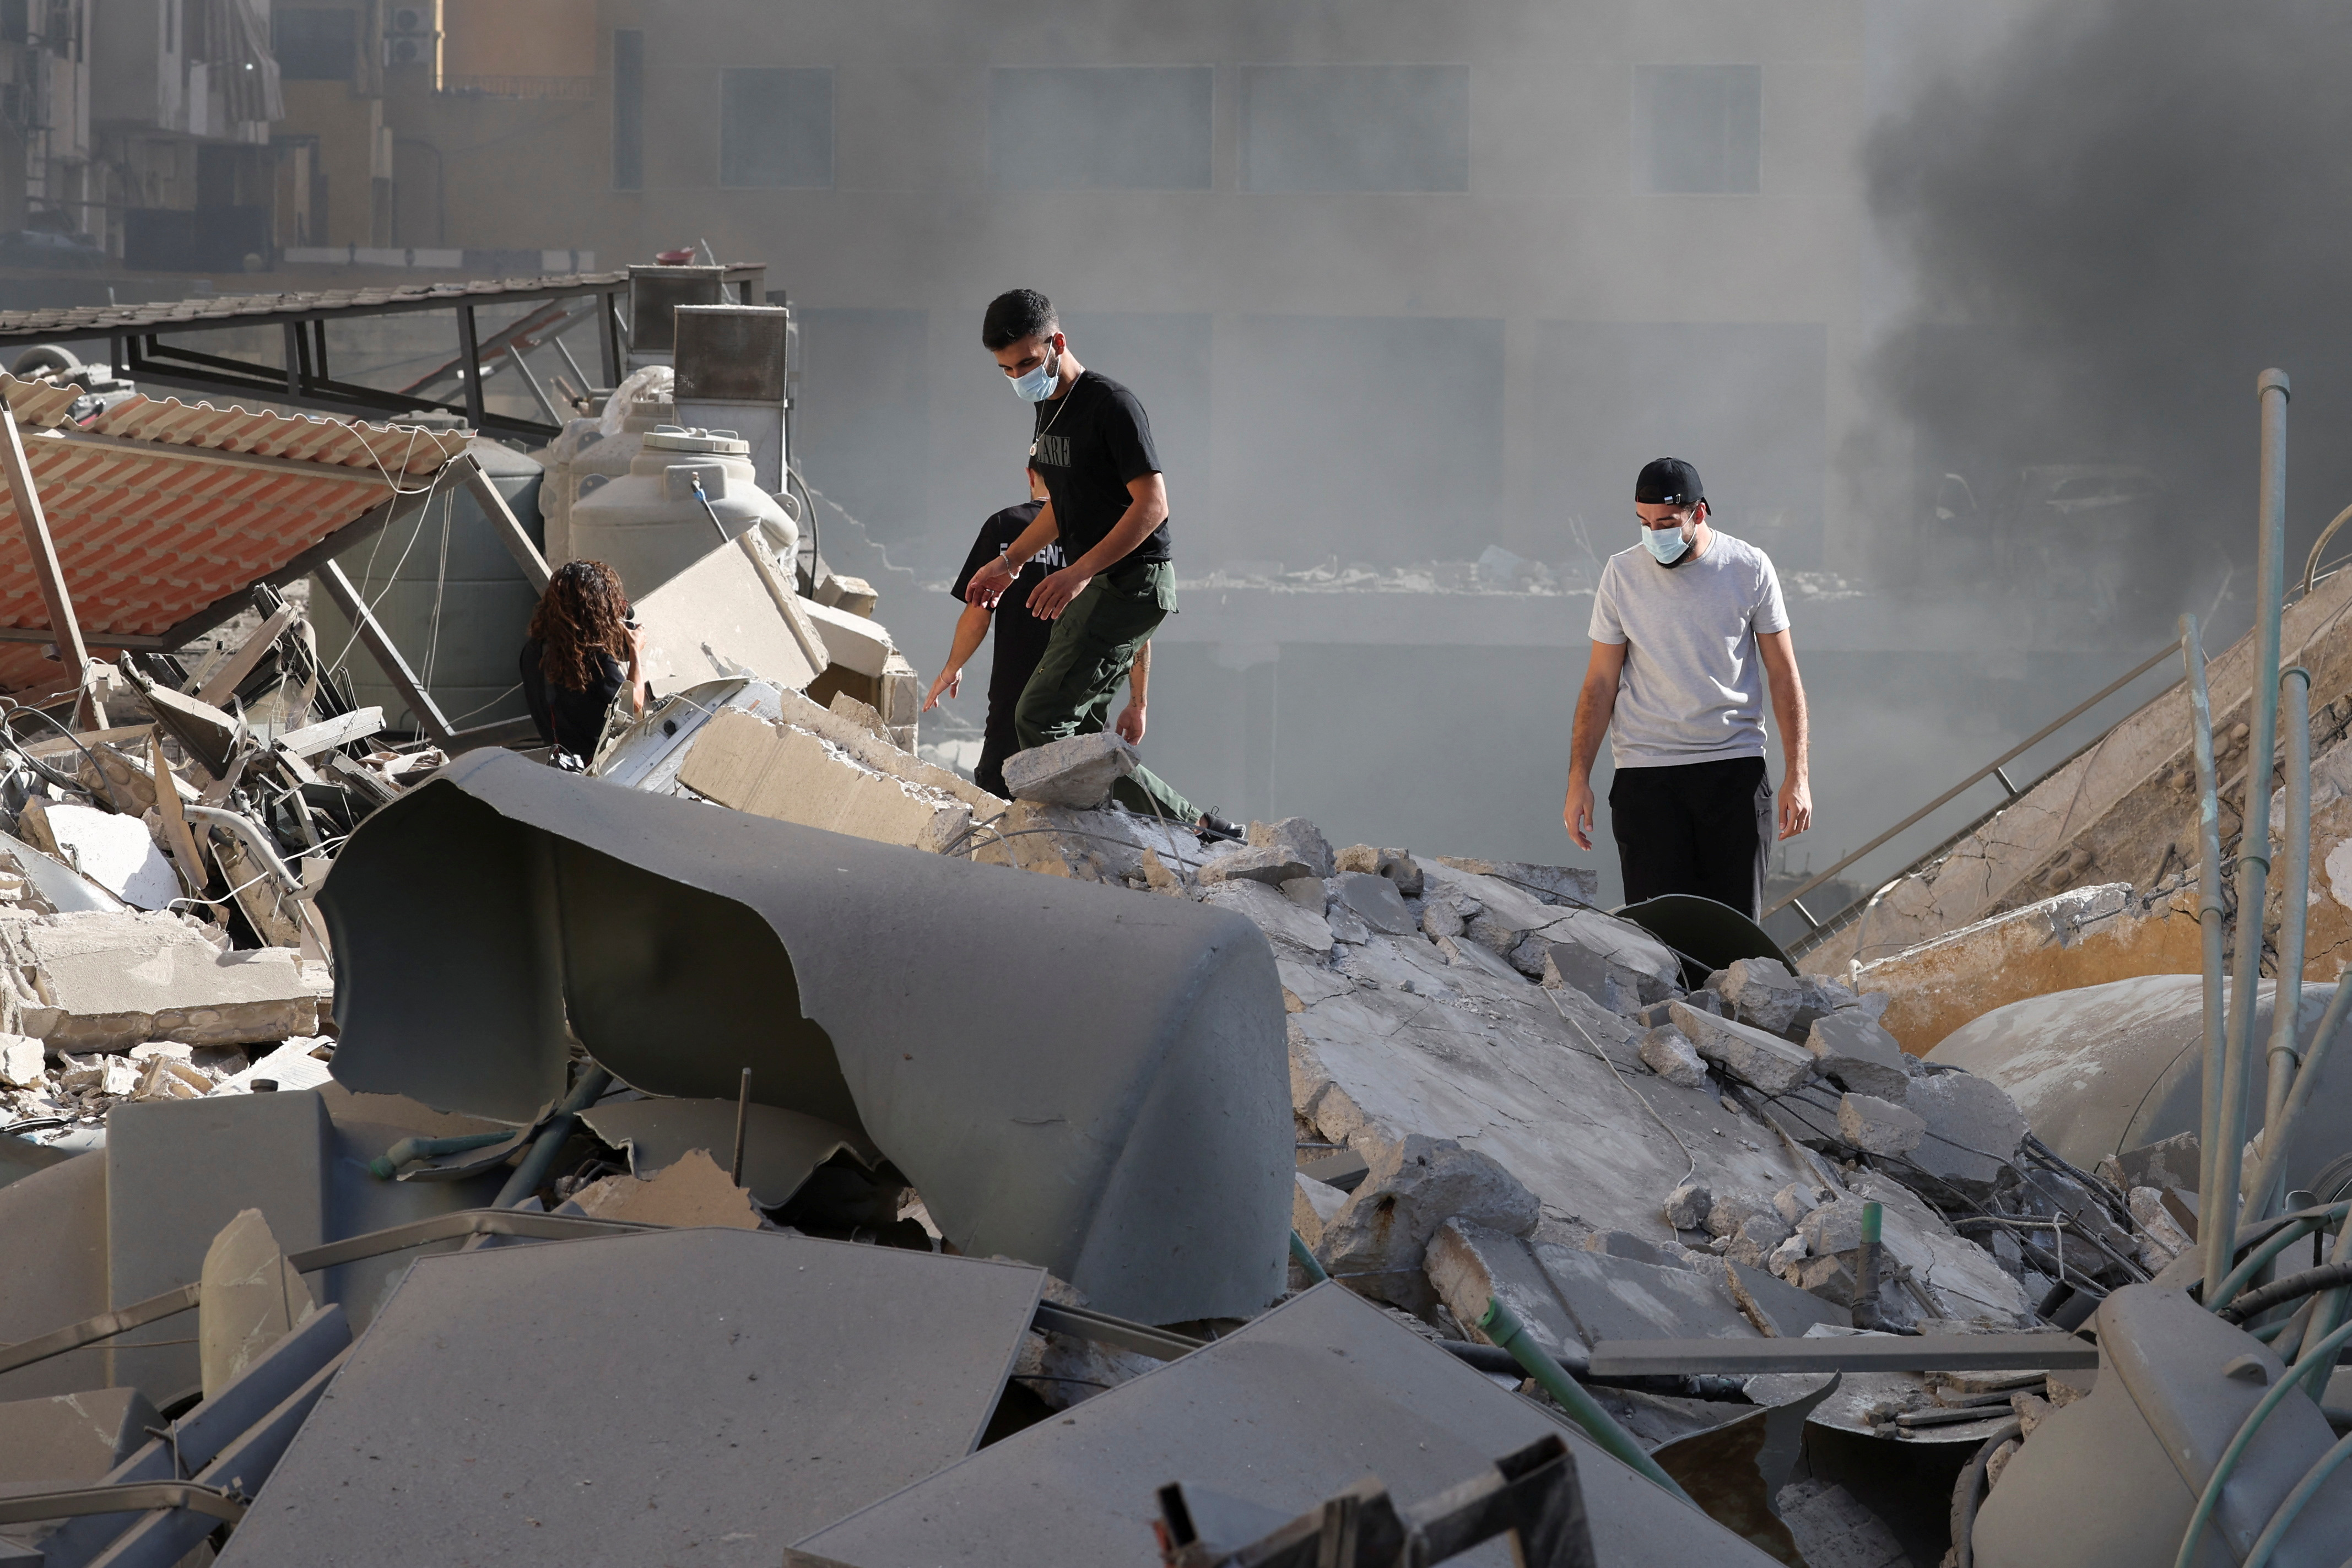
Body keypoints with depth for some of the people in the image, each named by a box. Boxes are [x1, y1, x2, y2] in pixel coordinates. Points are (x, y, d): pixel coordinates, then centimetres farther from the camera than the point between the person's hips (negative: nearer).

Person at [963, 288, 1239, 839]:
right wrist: (1009, 562, 24)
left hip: (1130, 582, -10)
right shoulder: (1050, 407, 15)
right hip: (1091, 587, 10)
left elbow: (1152, 504, -21)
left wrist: (1080, 571, -27)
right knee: (1077, 735, 6)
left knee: (1039, 718, -15)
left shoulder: (1110, 405, -15)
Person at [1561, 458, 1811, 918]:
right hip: (1646, 772, 0)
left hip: (1735, 768, 0)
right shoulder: (1622, 574, 3)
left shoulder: (1750, 569, 1)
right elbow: (1600, 683, 7)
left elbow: (1784, 675, 5)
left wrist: (1797, 775, -1)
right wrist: (1578, 779, 2)